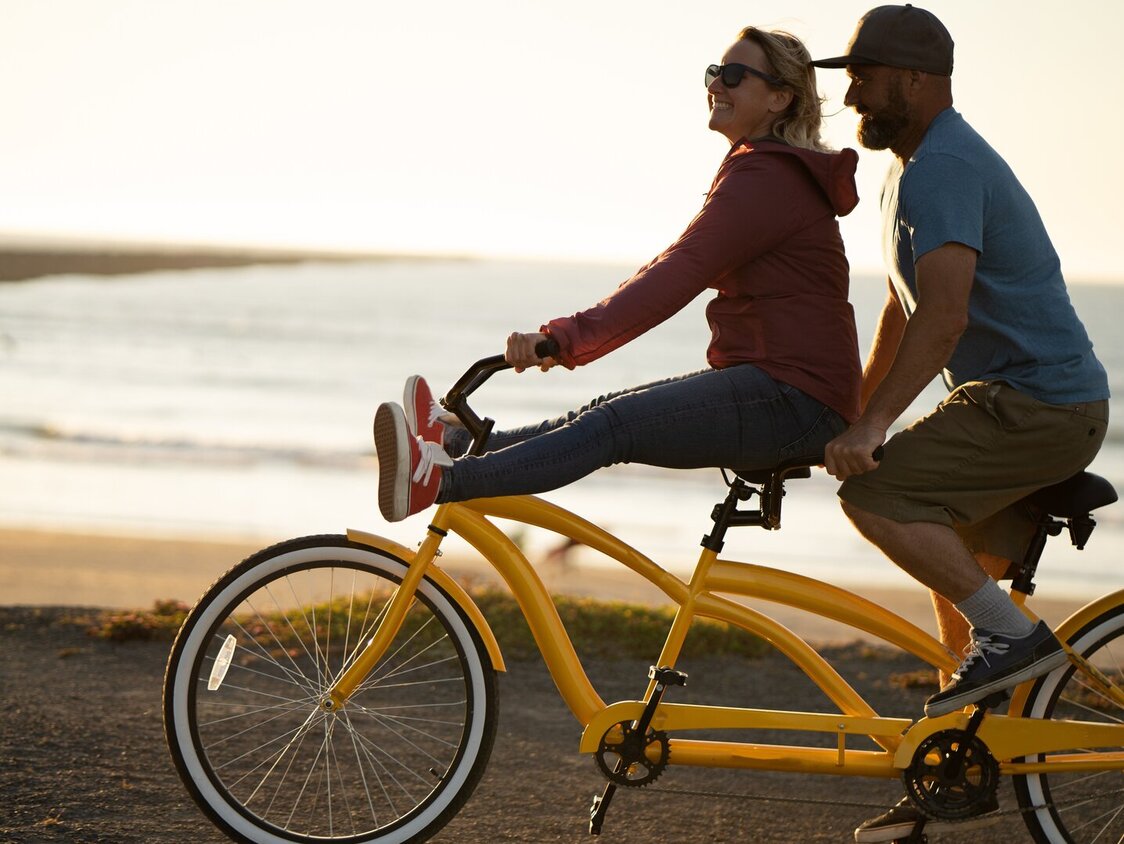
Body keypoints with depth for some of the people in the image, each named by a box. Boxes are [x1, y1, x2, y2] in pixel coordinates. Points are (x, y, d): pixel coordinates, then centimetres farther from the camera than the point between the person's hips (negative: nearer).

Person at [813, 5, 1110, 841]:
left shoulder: (941, 168, -17)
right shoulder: (922, 165, 18)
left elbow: (943, 314, -29)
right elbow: (905, 309, 25)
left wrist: (874, 426, -32)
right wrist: (855, 413, 26)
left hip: (1038, 404, -10)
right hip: (1043, 401, 10)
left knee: (877, 495, -19)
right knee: (961, 577, 13)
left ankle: (1012, 634, -14)